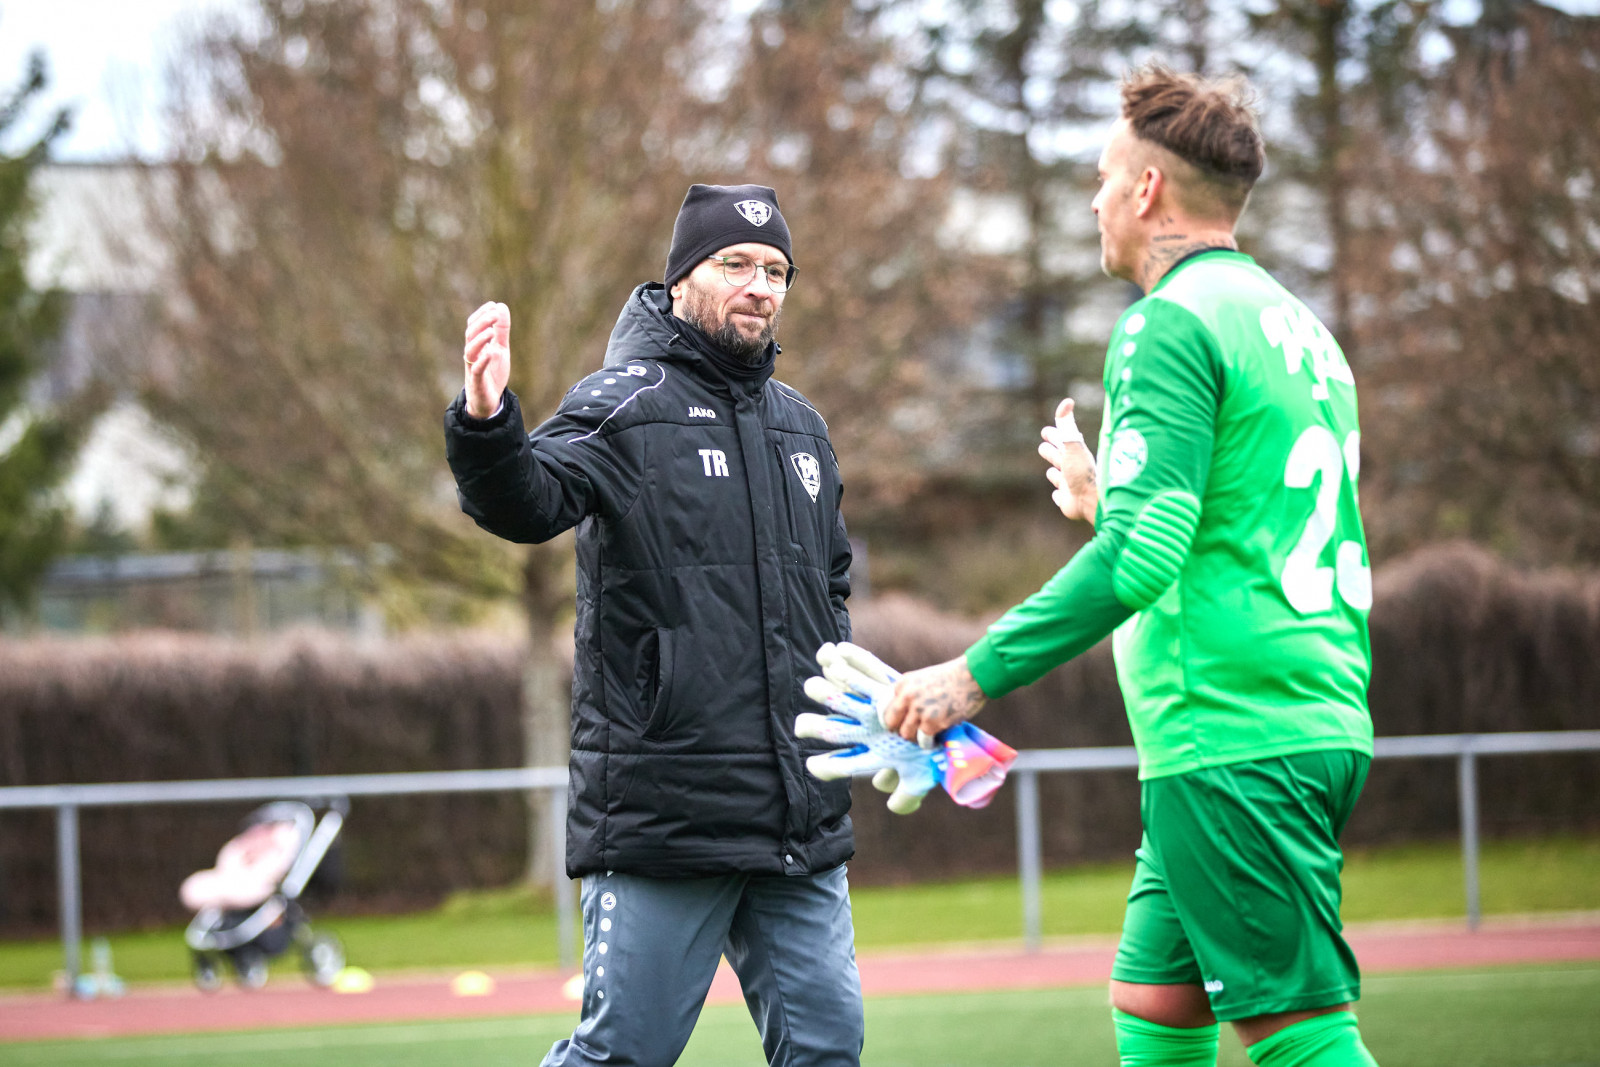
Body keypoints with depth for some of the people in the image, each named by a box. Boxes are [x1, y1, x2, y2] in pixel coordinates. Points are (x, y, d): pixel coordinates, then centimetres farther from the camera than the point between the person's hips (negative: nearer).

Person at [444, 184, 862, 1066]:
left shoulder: (802, 428, 18)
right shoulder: (624, 405, -4)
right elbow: (532, 500, -24)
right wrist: (485, 426, -44)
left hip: (802, 819, 6)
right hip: (660, 815, -6)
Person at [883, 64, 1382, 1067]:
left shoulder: (1172, 322, -9)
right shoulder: (1296, 326, 19)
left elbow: (1144, 555, -20)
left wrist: (978, 674, -14)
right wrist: (1103, 497, 37)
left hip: (1230, 741, -9)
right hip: (1322, 730, 9)